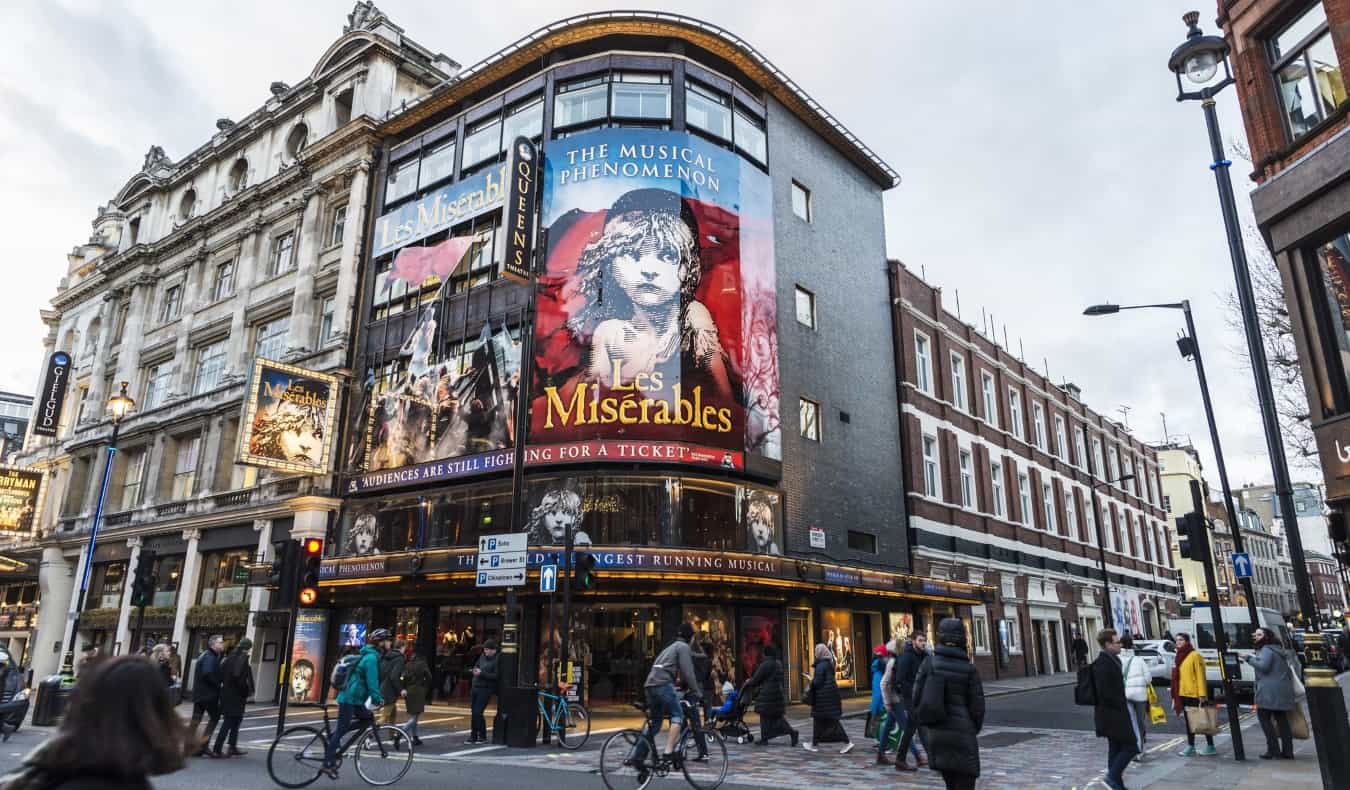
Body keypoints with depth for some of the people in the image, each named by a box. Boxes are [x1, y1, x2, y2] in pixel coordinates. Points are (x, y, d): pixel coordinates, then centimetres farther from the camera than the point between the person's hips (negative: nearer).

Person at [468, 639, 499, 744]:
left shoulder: (497, 660, -13)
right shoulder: (483, 656, 11)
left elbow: (496, 676, -18)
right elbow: (476, 665, 24)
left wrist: (482, 673, -22)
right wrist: (475, 670, 1)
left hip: (486, 689, -7)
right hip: (475, 687, 7)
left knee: (478, 713, -11)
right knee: (473, 712, 11)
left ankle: (482, 737, 0)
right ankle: (473, 736, 23)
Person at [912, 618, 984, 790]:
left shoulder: (928, 662, -3)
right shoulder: (969, 669, -7)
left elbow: (917, 697, -2)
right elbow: (977, 706, -4)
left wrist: (923, 726, 12)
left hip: (934, 732, 3)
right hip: (961, 734, -3)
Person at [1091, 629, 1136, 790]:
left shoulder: (1111, 660, 13)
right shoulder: (1102, 663, -20)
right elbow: (1104, 692, -25)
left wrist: (1122, 702, 12)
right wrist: (1121, 704, -15)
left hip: (1114, 712, 10)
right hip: (1112, 714, -10)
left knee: (1116, 748, 14)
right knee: (1130, 746, -7)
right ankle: (1113, 777, -4)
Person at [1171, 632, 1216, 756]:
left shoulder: (1195, 655, -11)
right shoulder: (1179, 656, 14)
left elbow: (1201, 676, -16)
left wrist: (1202, 694, -21)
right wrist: (1175, 694, 16)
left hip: (1195, 694, -8)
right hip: (1183, 694, 8)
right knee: (1189, 721, 12)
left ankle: (1210, 747, 14)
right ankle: (1190, 747, 18)